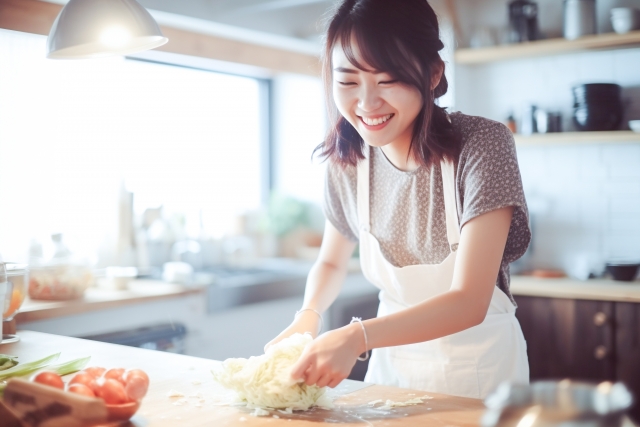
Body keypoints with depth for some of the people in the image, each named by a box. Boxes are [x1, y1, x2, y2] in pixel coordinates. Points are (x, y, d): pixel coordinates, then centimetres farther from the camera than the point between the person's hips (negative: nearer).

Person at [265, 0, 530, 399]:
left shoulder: (482, 145, -23)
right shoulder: (347, 160, -10)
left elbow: (469, 302, -27)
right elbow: (332, 262, 6)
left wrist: (357, 337, -39)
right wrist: (309, 315, -15)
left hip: (480, 364, -3)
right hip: (393, 363, 4)